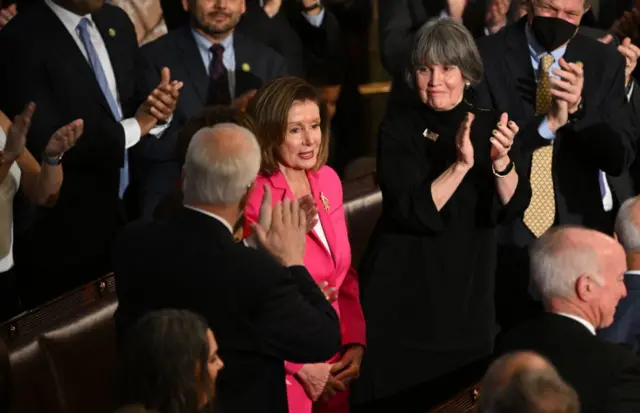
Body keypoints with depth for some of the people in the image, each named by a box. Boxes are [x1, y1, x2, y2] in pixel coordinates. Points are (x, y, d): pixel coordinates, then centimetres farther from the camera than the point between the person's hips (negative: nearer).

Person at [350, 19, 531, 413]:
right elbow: (412, 211, -19)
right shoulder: (399, 127, -7)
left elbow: (513, 206, -10)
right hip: (403, 293, -3)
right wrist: (461, 164, -30)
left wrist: (500, 160, -28)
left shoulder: (488, 125, 1)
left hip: (468, 294, 3)